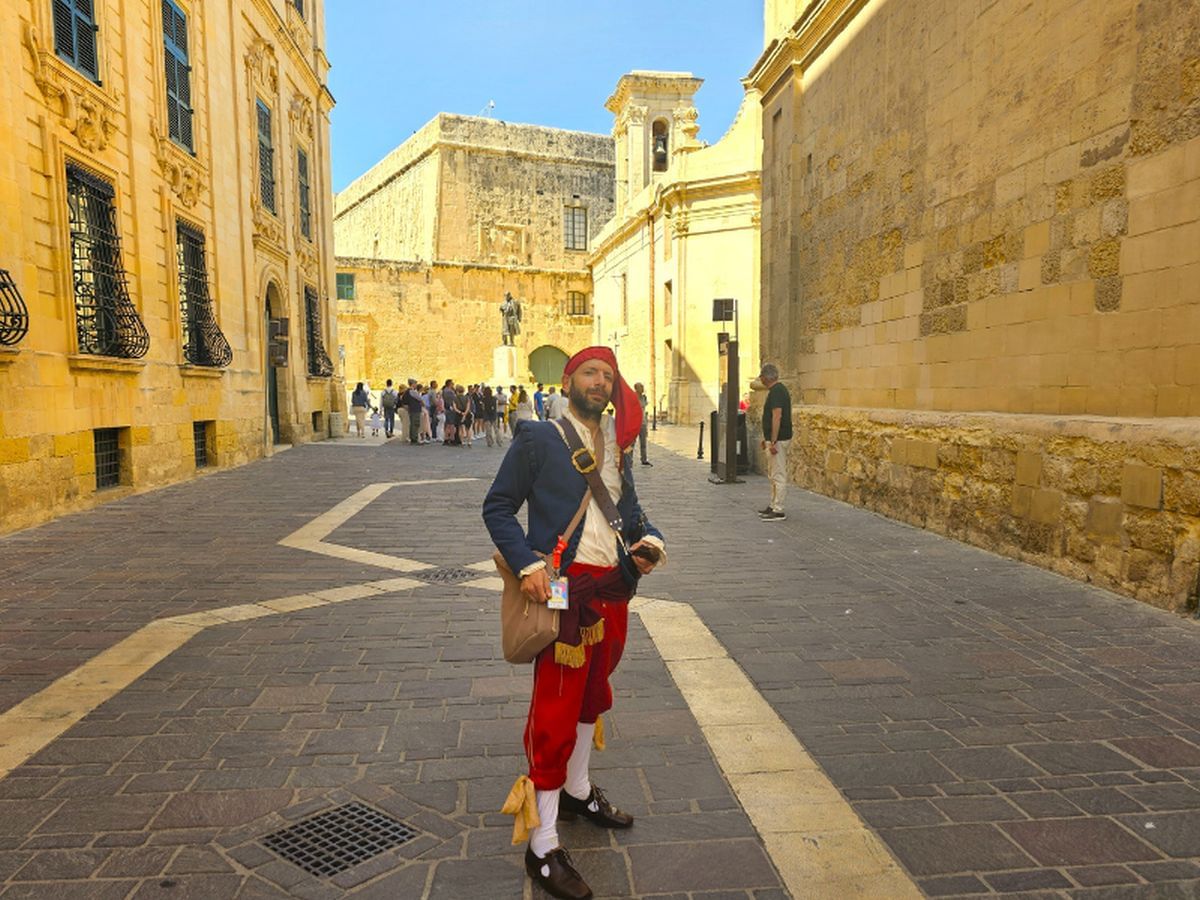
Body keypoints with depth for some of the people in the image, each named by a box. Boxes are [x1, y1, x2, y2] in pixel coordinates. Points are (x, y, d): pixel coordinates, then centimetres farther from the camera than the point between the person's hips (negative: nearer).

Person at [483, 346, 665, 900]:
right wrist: (527, 565, -18)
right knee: (555, 711, -2)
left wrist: (646, 541, -2)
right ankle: (542, 847, 11)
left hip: (613, 588, 7)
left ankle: (577, 790, 44)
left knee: (593, 693, 22)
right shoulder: (537, 438, -8)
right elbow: (497, 506, -7)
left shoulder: (617, 441, 10)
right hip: (565, 587, -7)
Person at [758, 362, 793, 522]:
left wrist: (773, 441, -25)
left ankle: (778, 511, -2)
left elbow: (777, 417, -25)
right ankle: (773, 506, 25)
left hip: (778, 440, -11)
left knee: (778, 476, -6)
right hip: (774, 439, 11)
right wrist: (767, 438, 25)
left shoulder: (776, 391, -17)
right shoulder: (779, 389, 16)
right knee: (773, 474, 17)